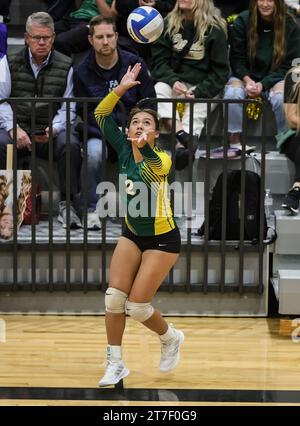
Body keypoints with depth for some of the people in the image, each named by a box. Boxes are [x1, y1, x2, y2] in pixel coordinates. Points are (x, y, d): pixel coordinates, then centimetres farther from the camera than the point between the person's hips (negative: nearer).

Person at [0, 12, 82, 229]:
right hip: (18, 129, 0)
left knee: (71, 145, -32)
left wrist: (54, 129, -16)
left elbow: (68, 107, 4)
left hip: (51, 131, 0)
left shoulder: (65, 66, 8)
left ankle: (66, 204, -22)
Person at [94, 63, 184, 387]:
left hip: (162, 240, -6)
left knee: (136, 306, -6)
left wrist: (144, 145, -69)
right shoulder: (124, 149, -7)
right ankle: (115, 364, 8)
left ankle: (171, 338, 25)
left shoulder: (161, 159, -24)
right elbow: (101, 114, -9)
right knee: (114, 297, -5)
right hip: (132, 235, 6)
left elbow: (154, 169, -48)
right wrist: (122, 87, -22)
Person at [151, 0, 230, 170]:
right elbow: (159, 60, 3)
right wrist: (173, 81, -17)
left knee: (196, 111, -30)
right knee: (159, 89, -29)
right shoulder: (169, 23, 6)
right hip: (174, 82, 2)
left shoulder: (215, 28, -2)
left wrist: (198, 92, -17)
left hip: (202, 87, -2)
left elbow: (221, 71, -2)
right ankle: (184, 137, -45)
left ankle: (182, 147, -51)